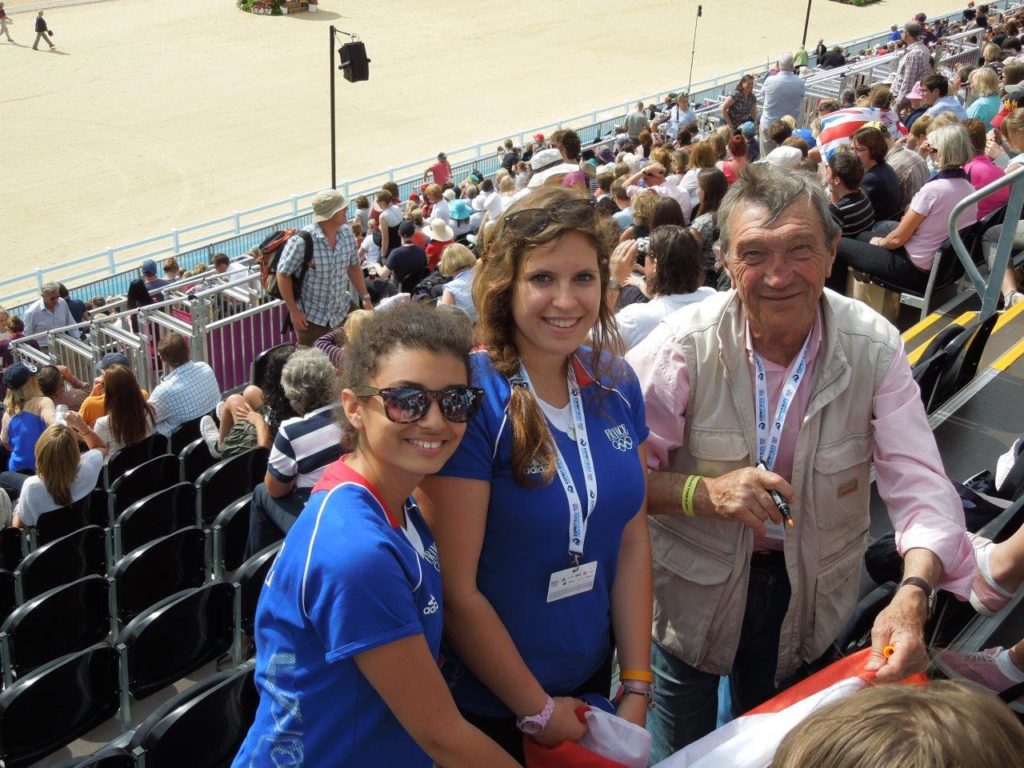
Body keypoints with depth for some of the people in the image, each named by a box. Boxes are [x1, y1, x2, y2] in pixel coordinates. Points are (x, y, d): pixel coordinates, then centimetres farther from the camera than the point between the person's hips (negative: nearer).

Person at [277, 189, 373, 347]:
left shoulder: (347, 233, -3)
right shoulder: (302, 240, -22)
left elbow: (353, 266, 12)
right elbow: (283, 274, -14)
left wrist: (365, 297, 8)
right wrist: (293, 311, -13)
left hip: (341, 314, 5)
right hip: (310, 317, -5)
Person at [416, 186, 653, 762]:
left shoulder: (615, 385, -4)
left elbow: (633, 542, 1)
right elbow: (457, 591, -20)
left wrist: (637, 687, -2)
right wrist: (538, 710, -12)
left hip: (590, 679, 6)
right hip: (488, 707, -5)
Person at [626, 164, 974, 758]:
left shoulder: (875, 346, -16)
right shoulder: (684, 345, -21)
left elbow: (919, 483, -21)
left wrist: (915, 591, -37)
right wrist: (704, 492, -35)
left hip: (811, 594, 2)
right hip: (693, 589, -2)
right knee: (680, 754, 19)